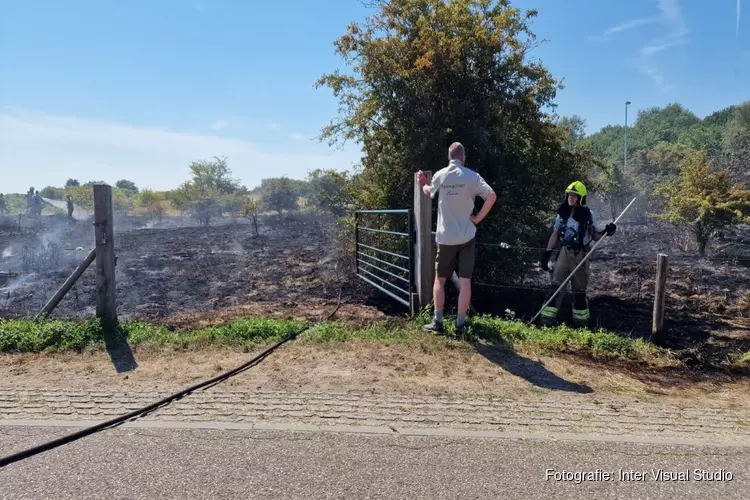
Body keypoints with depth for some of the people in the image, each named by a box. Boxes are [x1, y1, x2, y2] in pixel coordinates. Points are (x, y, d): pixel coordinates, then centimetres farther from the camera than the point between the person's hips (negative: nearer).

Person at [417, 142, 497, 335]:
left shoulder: (440, 175, 1)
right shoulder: (472, 176, -5)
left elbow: (429, 193, 21)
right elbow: (492, 196, -15)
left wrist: (423, 184, 42)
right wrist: (478, 218, -5)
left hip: (445, 237, 1)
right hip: (466, 236, -1)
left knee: (440, 279, 13)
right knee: (465, 281, 4)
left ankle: (437, 321, 13)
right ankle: (460, 323, 7)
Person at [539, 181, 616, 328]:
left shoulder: (588, 215, -4)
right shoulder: (562, 213, 2)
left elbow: (594, 236, 3)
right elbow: (555, 235, 8)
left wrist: (606, 232, -17)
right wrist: (546, 254, 4)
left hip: (581, 255, -1)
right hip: (565, 252, 2)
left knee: (579, 290, 8)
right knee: (556, 285, -6)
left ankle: (580, 322, 20)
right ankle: (548, 319, -3)